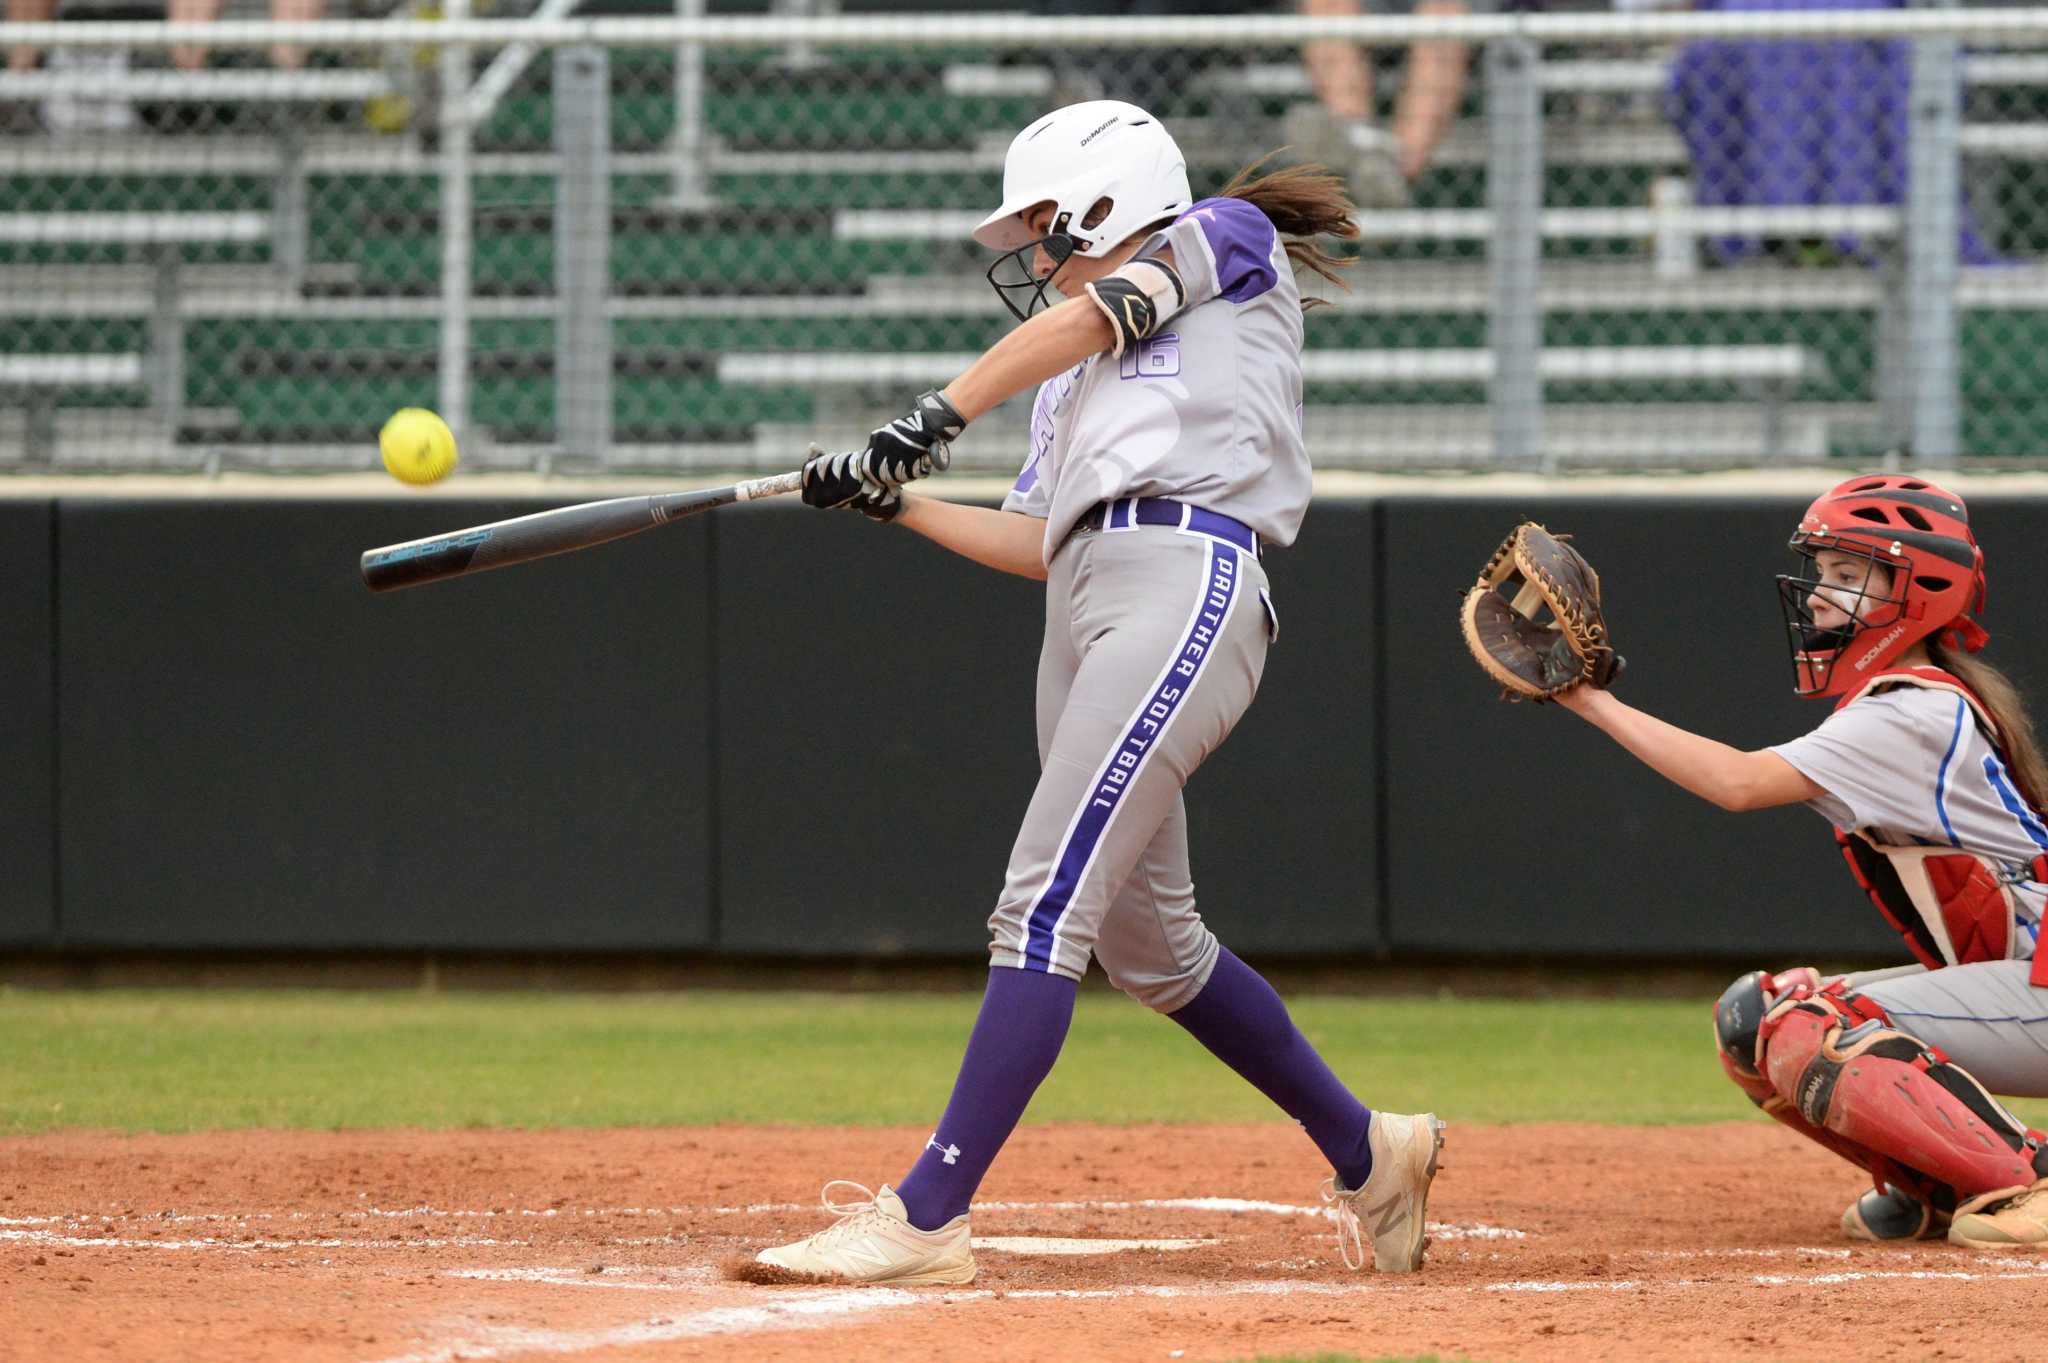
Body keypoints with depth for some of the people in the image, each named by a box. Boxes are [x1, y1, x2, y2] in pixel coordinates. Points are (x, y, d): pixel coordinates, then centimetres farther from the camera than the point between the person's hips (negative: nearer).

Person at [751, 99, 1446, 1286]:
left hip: (1185, 582, -9)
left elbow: (1093, 313, -2)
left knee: (1044, 910, -17)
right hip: (1085, 611, 9)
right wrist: (895, 500, 18)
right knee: (1147, 943, 12)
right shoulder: (1074, 380, 31)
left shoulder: (1229, 239, 12)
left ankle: (926, 1218, -25)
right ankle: (1368, 1154, 27)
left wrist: (938, 416, -8)